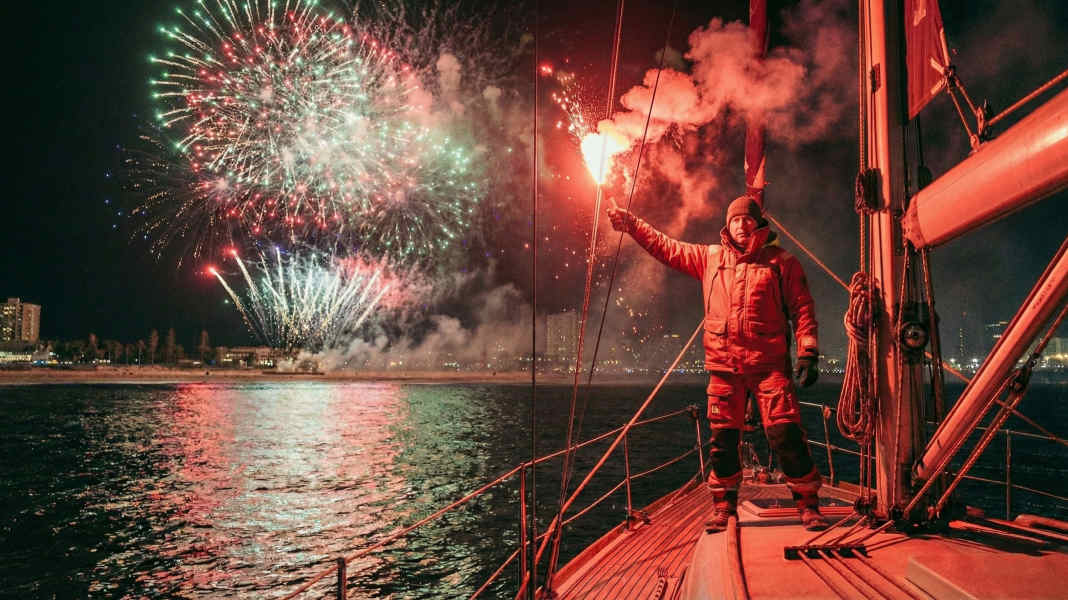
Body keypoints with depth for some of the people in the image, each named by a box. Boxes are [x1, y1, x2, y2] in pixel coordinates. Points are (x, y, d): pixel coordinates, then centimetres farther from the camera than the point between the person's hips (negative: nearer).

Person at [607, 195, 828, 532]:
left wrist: (808, 352, -7)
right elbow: (666, 248, 17)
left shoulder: (781, 262, 5)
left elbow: (802, 308, 2)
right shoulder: (710, 258, 13)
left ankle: (808, 504, 10)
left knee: (786, 435, -6)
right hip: (724, 366, 3)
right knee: (723, 439, 6)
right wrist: (631, 224, 12)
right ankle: (724, 506, 21)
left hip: (769, 365, -2)